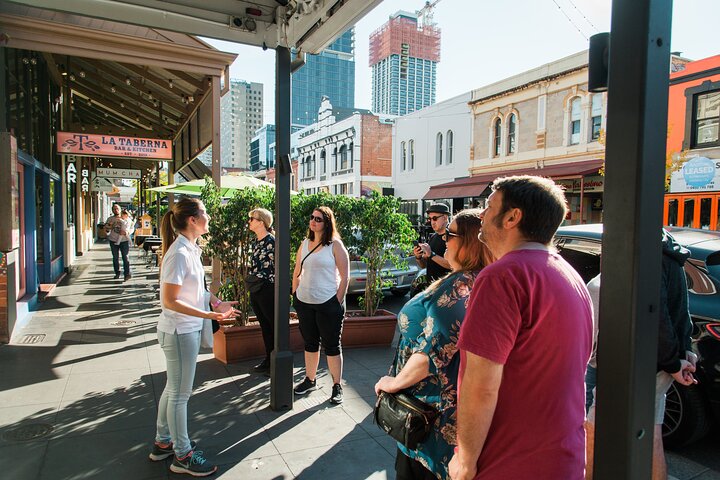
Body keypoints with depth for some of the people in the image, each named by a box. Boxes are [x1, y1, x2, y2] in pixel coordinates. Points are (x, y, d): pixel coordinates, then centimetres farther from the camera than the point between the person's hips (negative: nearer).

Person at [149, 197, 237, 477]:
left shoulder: (190, 249, 6)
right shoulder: (179, 254, -23)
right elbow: (170, 301, -24)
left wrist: (216, 303, 6)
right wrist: (207, 315, -29)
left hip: (187, 330, 9)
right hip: (179, 331, -9)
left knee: (173, 389, 21)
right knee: (180, 393, 6)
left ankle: (162, 443, 39)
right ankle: (182, 455, 23)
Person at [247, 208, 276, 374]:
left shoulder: (271, 241, -12)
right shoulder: (255, 243, 12)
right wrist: (251, 288, 18)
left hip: (267, 290, -8)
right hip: (255, 290, 8)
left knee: (274, 326, 3)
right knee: (265, 326, 15)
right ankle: (268, 359, 25)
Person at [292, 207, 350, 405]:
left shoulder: (335, 245, -8)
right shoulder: (305, 243, 8)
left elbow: (344, 277, -9)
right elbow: (297, 272, 15)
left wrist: (338, 303, -11)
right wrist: (295, 295, 9)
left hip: (328, 304, -5)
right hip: (304, 303, 5)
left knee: (332, 345, 4)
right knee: (310, 343, 17)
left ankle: (337, 386, 15)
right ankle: (310, 380, 33)